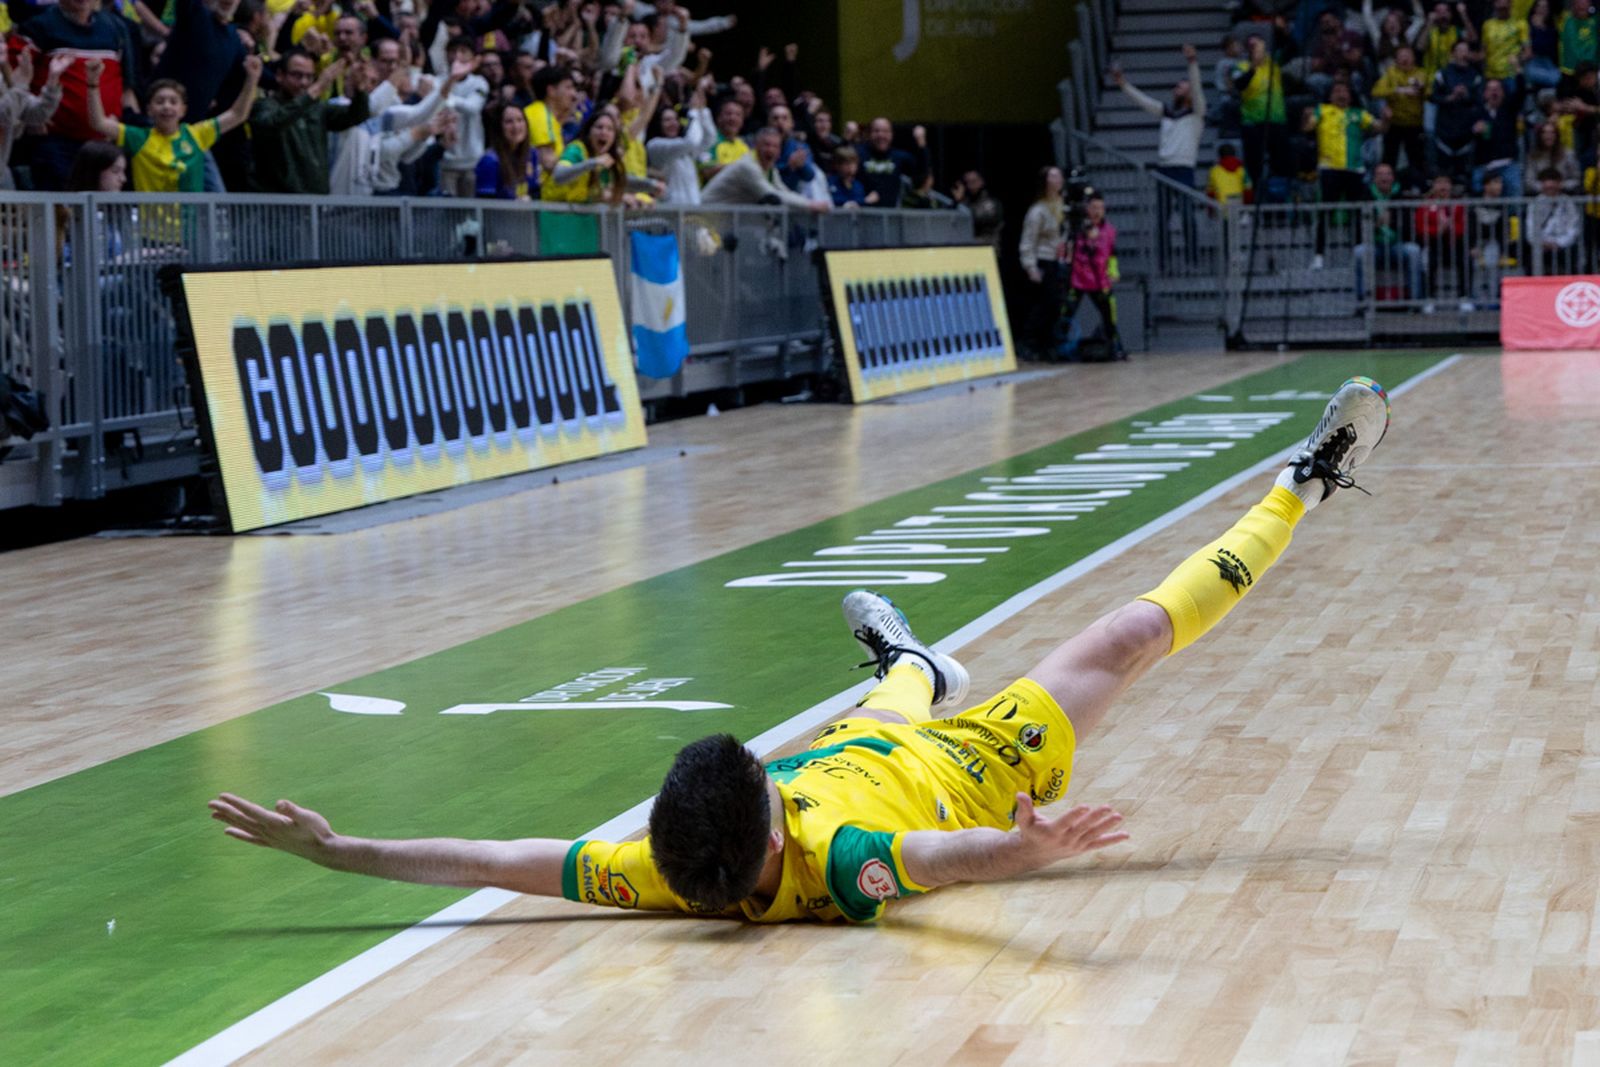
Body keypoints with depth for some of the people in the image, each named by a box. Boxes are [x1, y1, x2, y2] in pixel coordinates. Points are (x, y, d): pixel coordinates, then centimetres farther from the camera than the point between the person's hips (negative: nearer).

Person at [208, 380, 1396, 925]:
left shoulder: (663, 878, -38)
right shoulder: (833, 868, -48)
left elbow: (504, 857, -39)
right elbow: (951, 852, -64)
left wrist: (332, 847, -43)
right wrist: (1031, 846, -85)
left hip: (860, 752, 4)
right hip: (975, 768, -4)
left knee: (897, 701, 36)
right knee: (1132, 635, 8)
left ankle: (911, 664, 75)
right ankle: (1300, 490, 25)